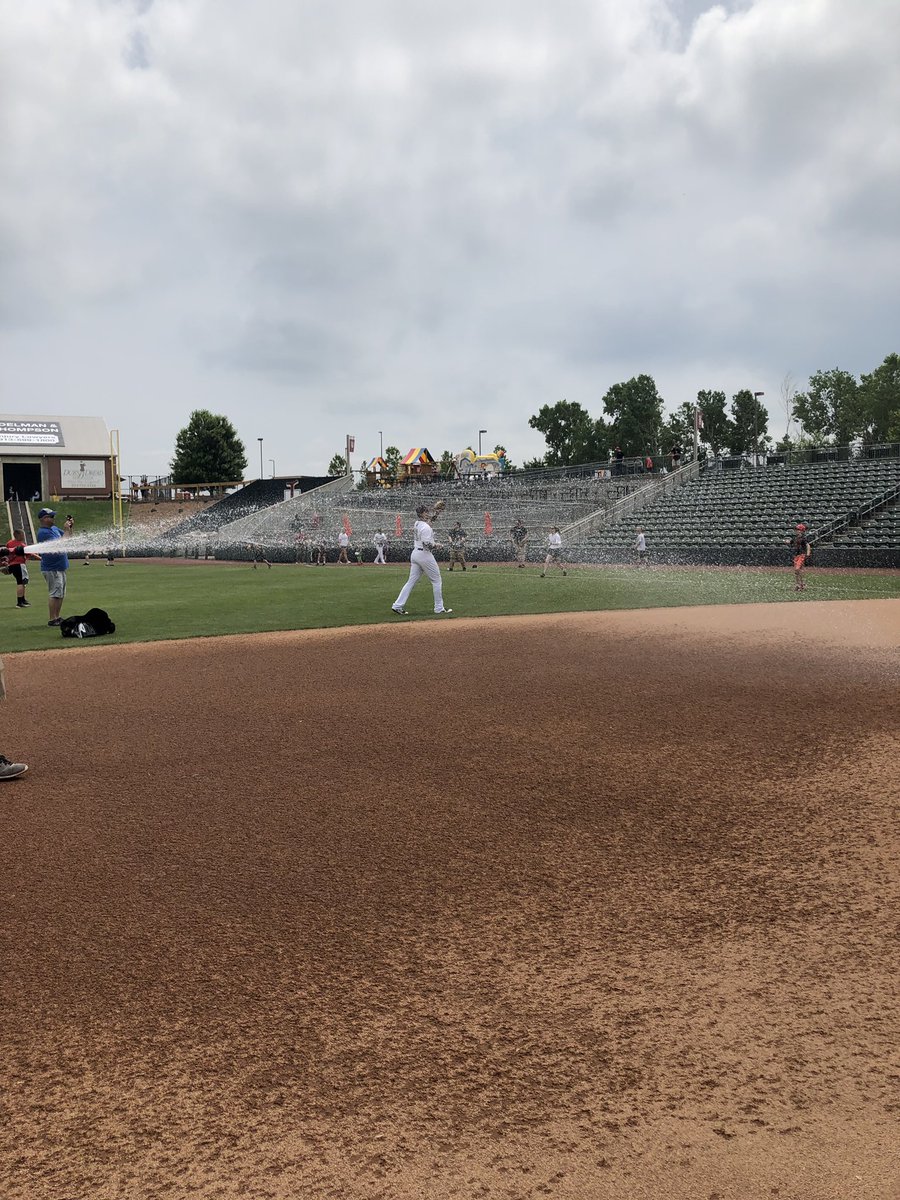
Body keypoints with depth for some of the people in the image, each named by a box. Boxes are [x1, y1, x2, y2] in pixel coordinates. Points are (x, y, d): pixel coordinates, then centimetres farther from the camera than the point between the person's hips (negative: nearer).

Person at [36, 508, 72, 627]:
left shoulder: (54, 528, 12)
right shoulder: (43, 532, -16)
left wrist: (69, 527, 3)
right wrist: (66, 530, -18)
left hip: (61, 567, 10)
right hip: (52, 569, -10)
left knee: (61, 594, 13)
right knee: (55, 594, -11)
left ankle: (57, 617, 20)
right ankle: (52, 619, -9)